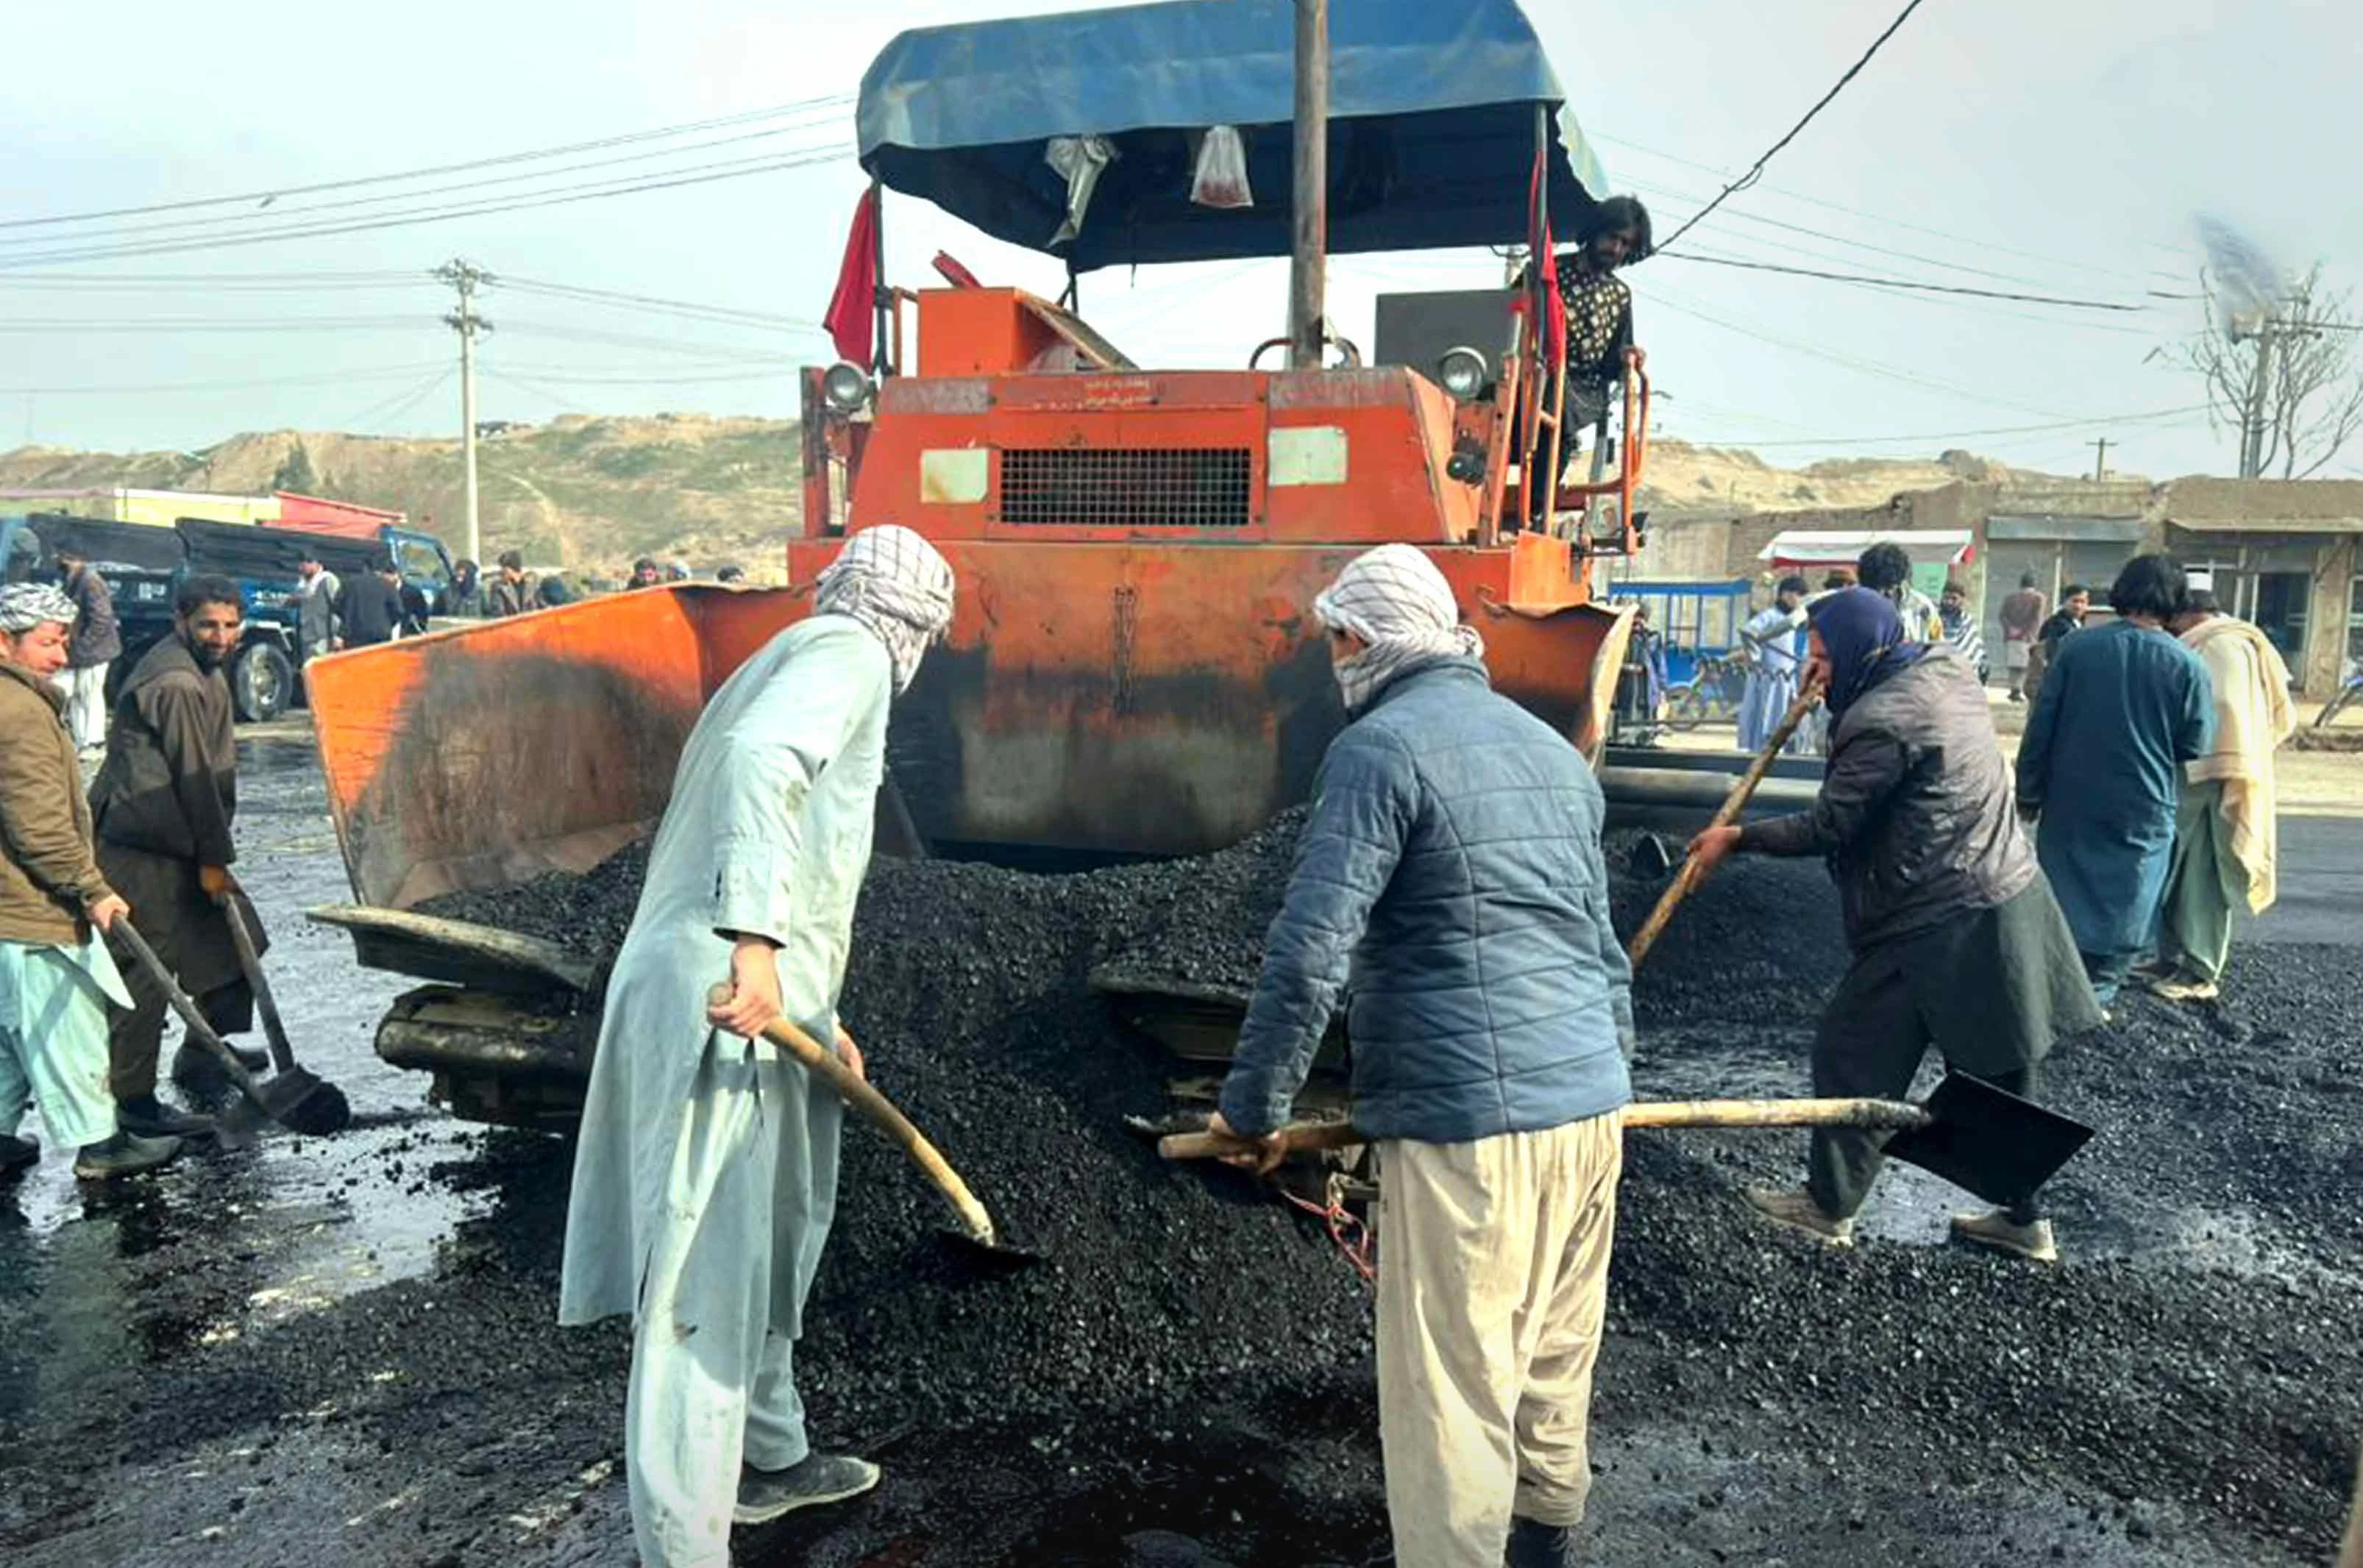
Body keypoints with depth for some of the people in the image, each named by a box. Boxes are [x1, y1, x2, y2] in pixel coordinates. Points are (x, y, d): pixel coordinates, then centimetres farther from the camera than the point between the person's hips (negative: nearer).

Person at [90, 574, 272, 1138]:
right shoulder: (176, 684, -19)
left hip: (171, 840, 11)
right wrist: (213, 858, -14)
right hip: (143, 847, -11)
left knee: (226, 936, 18)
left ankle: (204, 1053, 33)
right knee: (147, 969, -7)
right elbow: (193, 776, -18)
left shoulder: (198, 671, 15)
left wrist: (213, 852, 21)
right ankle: (134, 1101, -1)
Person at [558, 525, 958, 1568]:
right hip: (724, 1007, -10)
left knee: (764, 1242, 23)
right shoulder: (846, 649, -4)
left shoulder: (796, 657, 26)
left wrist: (815, 1010, 32)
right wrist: (758, 940, -34)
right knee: (707, 1279, -7)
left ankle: (771, 1458, 40)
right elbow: (760, 760, -25)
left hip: (744, 996, 10)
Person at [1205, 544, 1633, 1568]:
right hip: (1589, 1104, 9)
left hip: (1469, 1123, -8)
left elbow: (1308, 953, -15)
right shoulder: (1551, 747, 16)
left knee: (1452, 1390, 0)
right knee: (1553, 1358, 22)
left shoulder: (1380, 747, -9)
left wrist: (1255, 1107, -4)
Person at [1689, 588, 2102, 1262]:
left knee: (1853, 1052, 4)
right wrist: (1835, 695, 6)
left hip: (1942, 926, -9)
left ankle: (1829, 1206, 16)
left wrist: (1736, 839, -8)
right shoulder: (1947, 673, 8)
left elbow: (1828, 828, -17)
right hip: (2010, 899, 10)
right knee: (1996, 1067, 18)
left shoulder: (1886, 719, -20)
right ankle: (2023, 1217, 29)